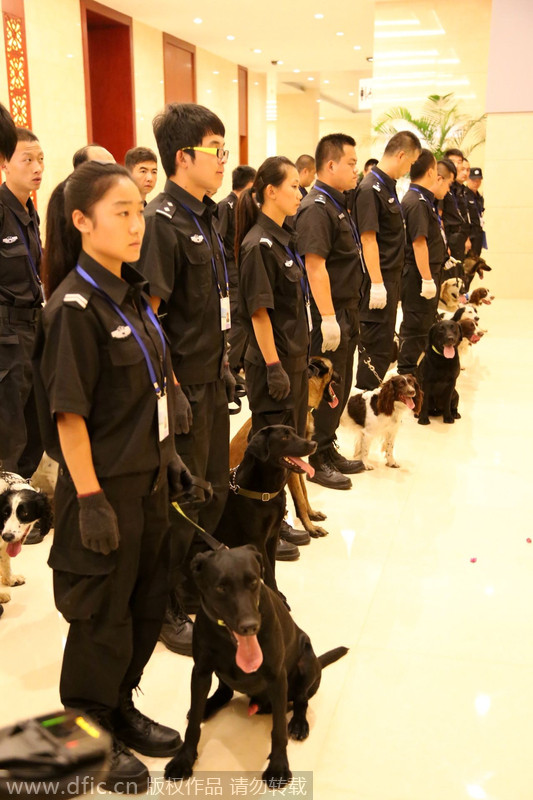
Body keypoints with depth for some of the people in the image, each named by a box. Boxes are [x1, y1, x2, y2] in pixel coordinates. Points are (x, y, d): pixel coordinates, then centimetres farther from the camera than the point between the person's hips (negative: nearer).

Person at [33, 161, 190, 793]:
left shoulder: (132, 294, 7)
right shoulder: (74, 307, -19)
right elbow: (68, 412, -19)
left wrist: (169, 457, 14)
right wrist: (90, 499, -19)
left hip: (149, 479, 8)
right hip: (106, 486, -8)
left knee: (148, 602, 19)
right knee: (101, 616, 9)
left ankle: (120, 711, 40)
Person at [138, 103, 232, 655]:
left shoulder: (206, 217, 11)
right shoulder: (161, 221, -17)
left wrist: (225, 366, 18)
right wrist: (168, 391, -20)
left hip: (213, 380, 9)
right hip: (184, 387, -9)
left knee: (214, 492, 19)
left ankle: (198, 589, 38)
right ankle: (167, 613, 23)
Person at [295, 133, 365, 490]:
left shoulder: (338, 205, 15)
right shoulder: (317, 208, -16)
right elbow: (315, 265, -24)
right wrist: (328, 317, -27)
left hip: (346, 309, 10)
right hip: (330, 312, -10)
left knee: (340, 386, 16)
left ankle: (329, 449, 28)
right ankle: (316, 460, 10)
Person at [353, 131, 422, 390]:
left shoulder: (388, 186, 13)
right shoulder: (370, 189, -17)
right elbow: (368, 239, -21)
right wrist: (377, 283, -23)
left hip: (390, 278, 10)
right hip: (379, 280, -10)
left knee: (382, 343, 15)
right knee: (377, 346, -5)